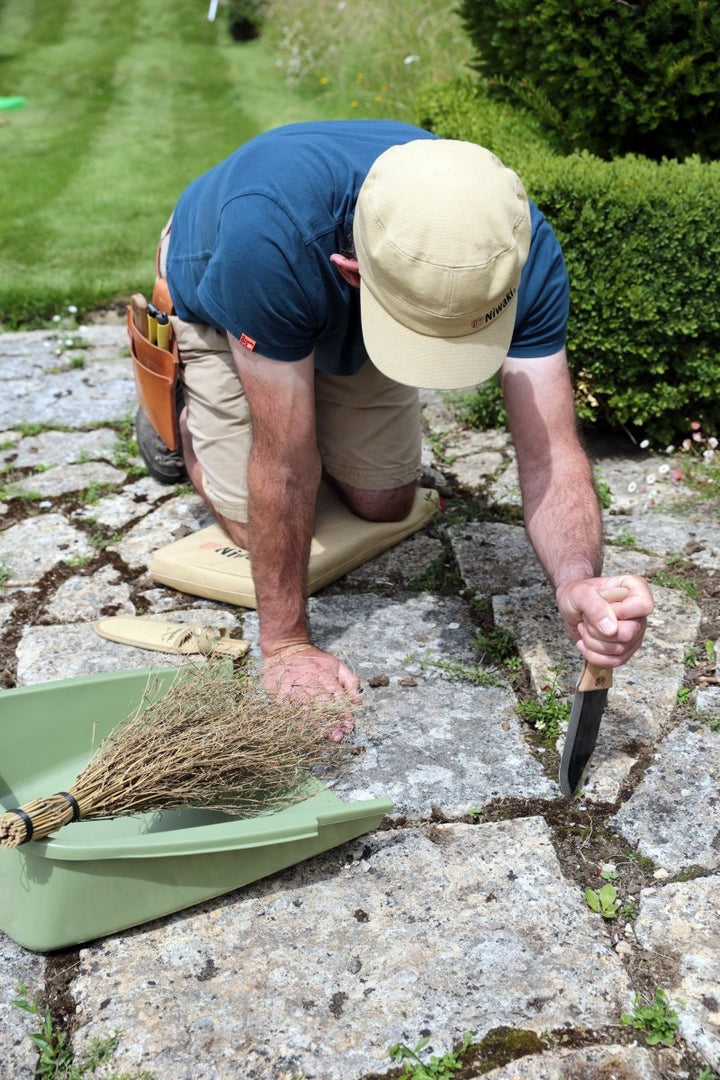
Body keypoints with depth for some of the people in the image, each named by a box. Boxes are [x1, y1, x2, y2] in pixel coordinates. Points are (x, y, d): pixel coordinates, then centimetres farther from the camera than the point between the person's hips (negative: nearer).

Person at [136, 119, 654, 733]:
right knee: (261, 524, -7)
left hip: (349, 323, 3)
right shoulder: (272, 233, -48)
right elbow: (284, 462, -40)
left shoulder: (521, 251, -37)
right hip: (218, 302, -3)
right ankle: (181, 404, 23)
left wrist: (579, 582, -55)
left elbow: (550, 450, -35)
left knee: (385, 505, 3)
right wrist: (286, 645, -31)